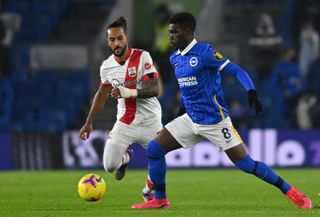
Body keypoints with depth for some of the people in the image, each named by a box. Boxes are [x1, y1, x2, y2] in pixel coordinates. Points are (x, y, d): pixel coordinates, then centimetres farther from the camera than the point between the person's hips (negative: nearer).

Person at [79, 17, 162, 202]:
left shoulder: (142, 57, -14)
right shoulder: (106, 66, 0)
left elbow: (154, 89, -21)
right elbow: (102, 93, 17)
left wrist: (130, 92, -37)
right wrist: (89, 122, 17)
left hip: (150, 122, -2)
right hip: (124, 123, 3)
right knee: (109, 166, -11)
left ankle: (148, 191, 31)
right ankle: (126, 156, 27)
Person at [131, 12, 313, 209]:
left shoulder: (204, 52, -15)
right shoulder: (175, 59, 8)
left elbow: (236, 71, -17)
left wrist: (251, 92, -31)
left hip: (215, 122, -7)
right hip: (191, 119, 7)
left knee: (245, 164, -8)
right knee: (154, 149, -1)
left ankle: (291, 192, 5)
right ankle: (160, 200, 11)